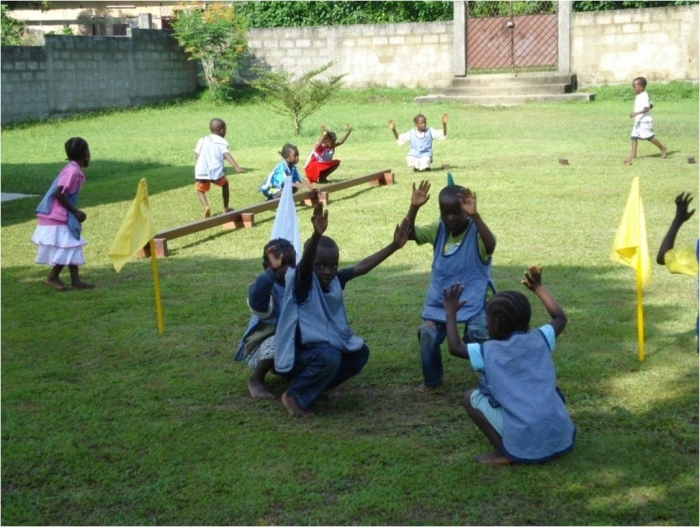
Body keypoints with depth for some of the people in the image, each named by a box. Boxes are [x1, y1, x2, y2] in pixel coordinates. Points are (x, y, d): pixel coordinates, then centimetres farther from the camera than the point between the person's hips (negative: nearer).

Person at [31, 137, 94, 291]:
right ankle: (53, 277, 2)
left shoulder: (73, 169, 12)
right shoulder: (72, 170, -17)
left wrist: (75, 212, 11)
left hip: (61, 216, 10)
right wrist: (75, 211, -15)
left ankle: (75, 281, 12)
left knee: (72, 247, 10)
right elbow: (58, 193, -22)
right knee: (67, 247, -6)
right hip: (57, 216, -10)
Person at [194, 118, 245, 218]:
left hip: (201, 172, 1)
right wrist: (236, 167, -21)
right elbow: (227, 154, -9)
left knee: (200, 190, 21)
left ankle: (206, 206, -9)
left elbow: (197, 155, 9)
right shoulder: (222, 142, 10)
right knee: (225, 184, 29)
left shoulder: (202, 140, 20)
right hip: (216, 172, -1)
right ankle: (226, 208, 33)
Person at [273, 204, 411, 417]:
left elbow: (362, 267, 4)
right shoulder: (300, 281, -18)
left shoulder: (335, 280, 2)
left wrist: (394, 245, -3)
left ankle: (315, 386, 12)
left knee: (360, 352, 8)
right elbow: (305, 262, -39)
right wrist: (317, 235, -58)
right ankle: (294, 395, -9)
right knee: (330, 358, -33)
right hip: (298, 351, -8)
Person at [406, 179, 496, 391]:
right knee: (427, 335, -9)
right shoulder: (438, 230, 1)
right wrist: (414, 207, -19)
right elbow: (408, 233, -4)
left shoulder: (476, 232, -15)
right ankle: (432, 379, 15)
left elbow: (491, 245, -38)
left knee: (477, 335, -21)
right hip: (439, 299, 4)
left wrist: (474, 215, -48)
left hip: (472, 300, -4)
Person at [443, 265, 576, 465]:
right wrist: (538, 287, 36)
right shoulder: (540, 339, 9)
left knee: (472, 397, 11)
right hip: (561, 436, 5)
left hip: (524, 444, -5)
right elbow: (560, 318, 28)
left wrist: (451, 314, 24)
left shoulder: (489, 352, 0)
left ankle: (504, 451, 3)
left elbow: (455, 347, 15)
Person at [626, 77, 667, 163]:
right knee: (633, 136, 3)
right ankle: (633, 154, 5)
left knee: (649, 137, -3)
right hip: (638, 121, 10)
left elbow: (646, 108, -26)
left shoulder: (644, 96, -17)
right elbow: (651, 105, 21)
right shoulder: (638, 96, 13)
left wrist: (636, 113, -35)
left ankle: (662, 148, 14)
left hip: (645, 121, -10)